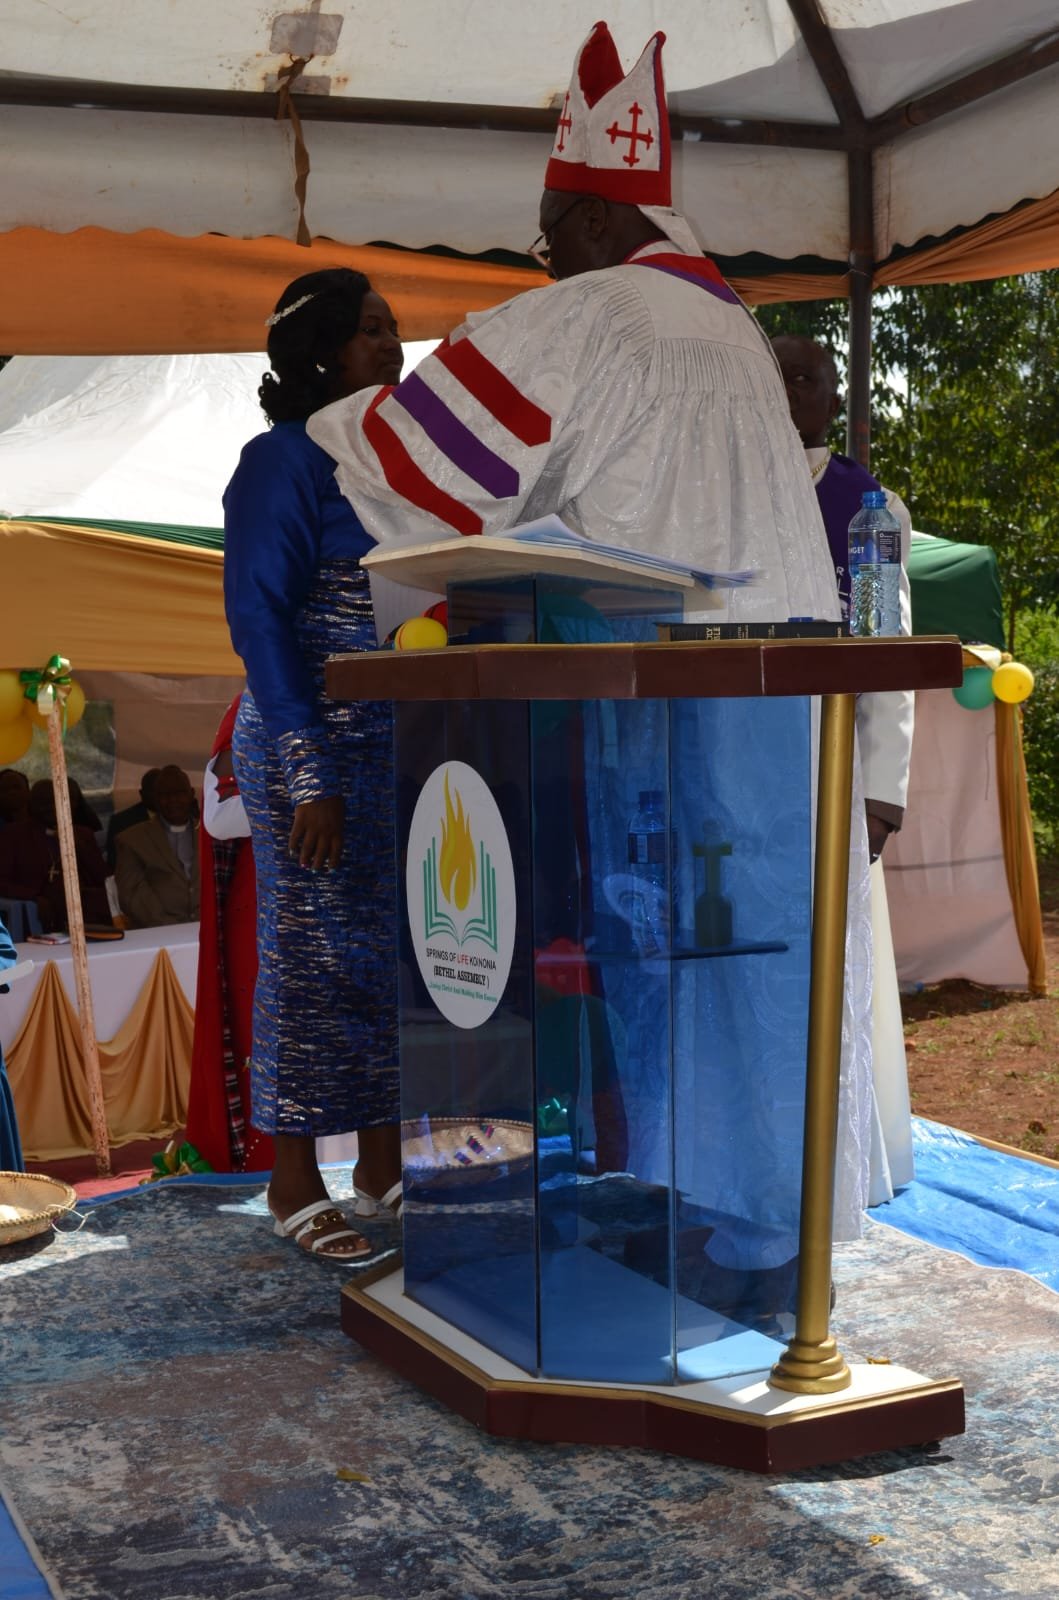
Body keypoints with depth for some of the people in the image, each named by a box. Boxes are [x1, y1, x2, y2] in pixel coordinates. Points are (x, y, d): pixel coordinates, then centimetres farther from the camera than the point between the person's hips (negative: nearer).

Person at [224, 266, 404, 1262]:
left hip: (404, 746, 7)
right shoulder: (282, 461, -7)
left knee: (400, 952, 9)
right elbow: (258, 618, -13)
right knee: (311, 955, -1)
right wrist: (310, 776, -18)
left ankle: (383, 1163, 21)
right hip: (316, 744, -7)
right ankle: (293, 1184, 11)